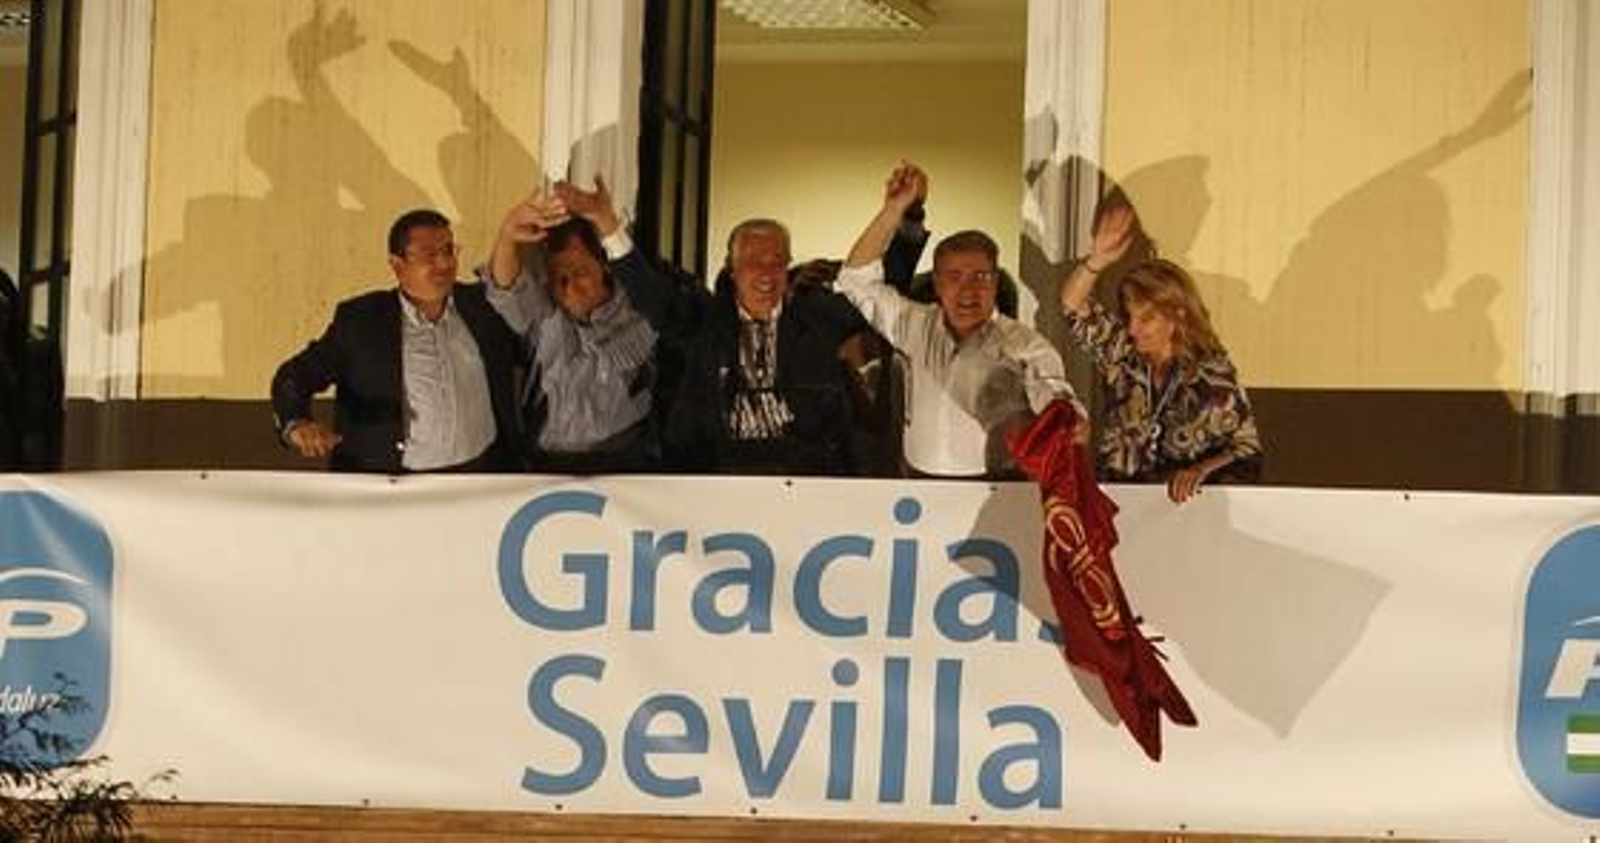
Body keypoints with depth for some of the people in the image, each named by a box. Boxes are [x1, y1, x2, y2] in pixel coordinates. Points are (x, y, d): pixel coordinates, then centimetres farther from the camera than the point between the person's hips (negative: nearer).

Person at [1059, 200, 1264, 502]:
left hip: (1183, 503, -3)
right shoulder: (1121, 353, 8)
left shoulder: (1213, 373, -1)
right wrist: (1097, 260, -21)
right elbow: (1073, 306, -3)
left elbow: (1247, 451, 0)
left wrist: (1203, 469, -18)